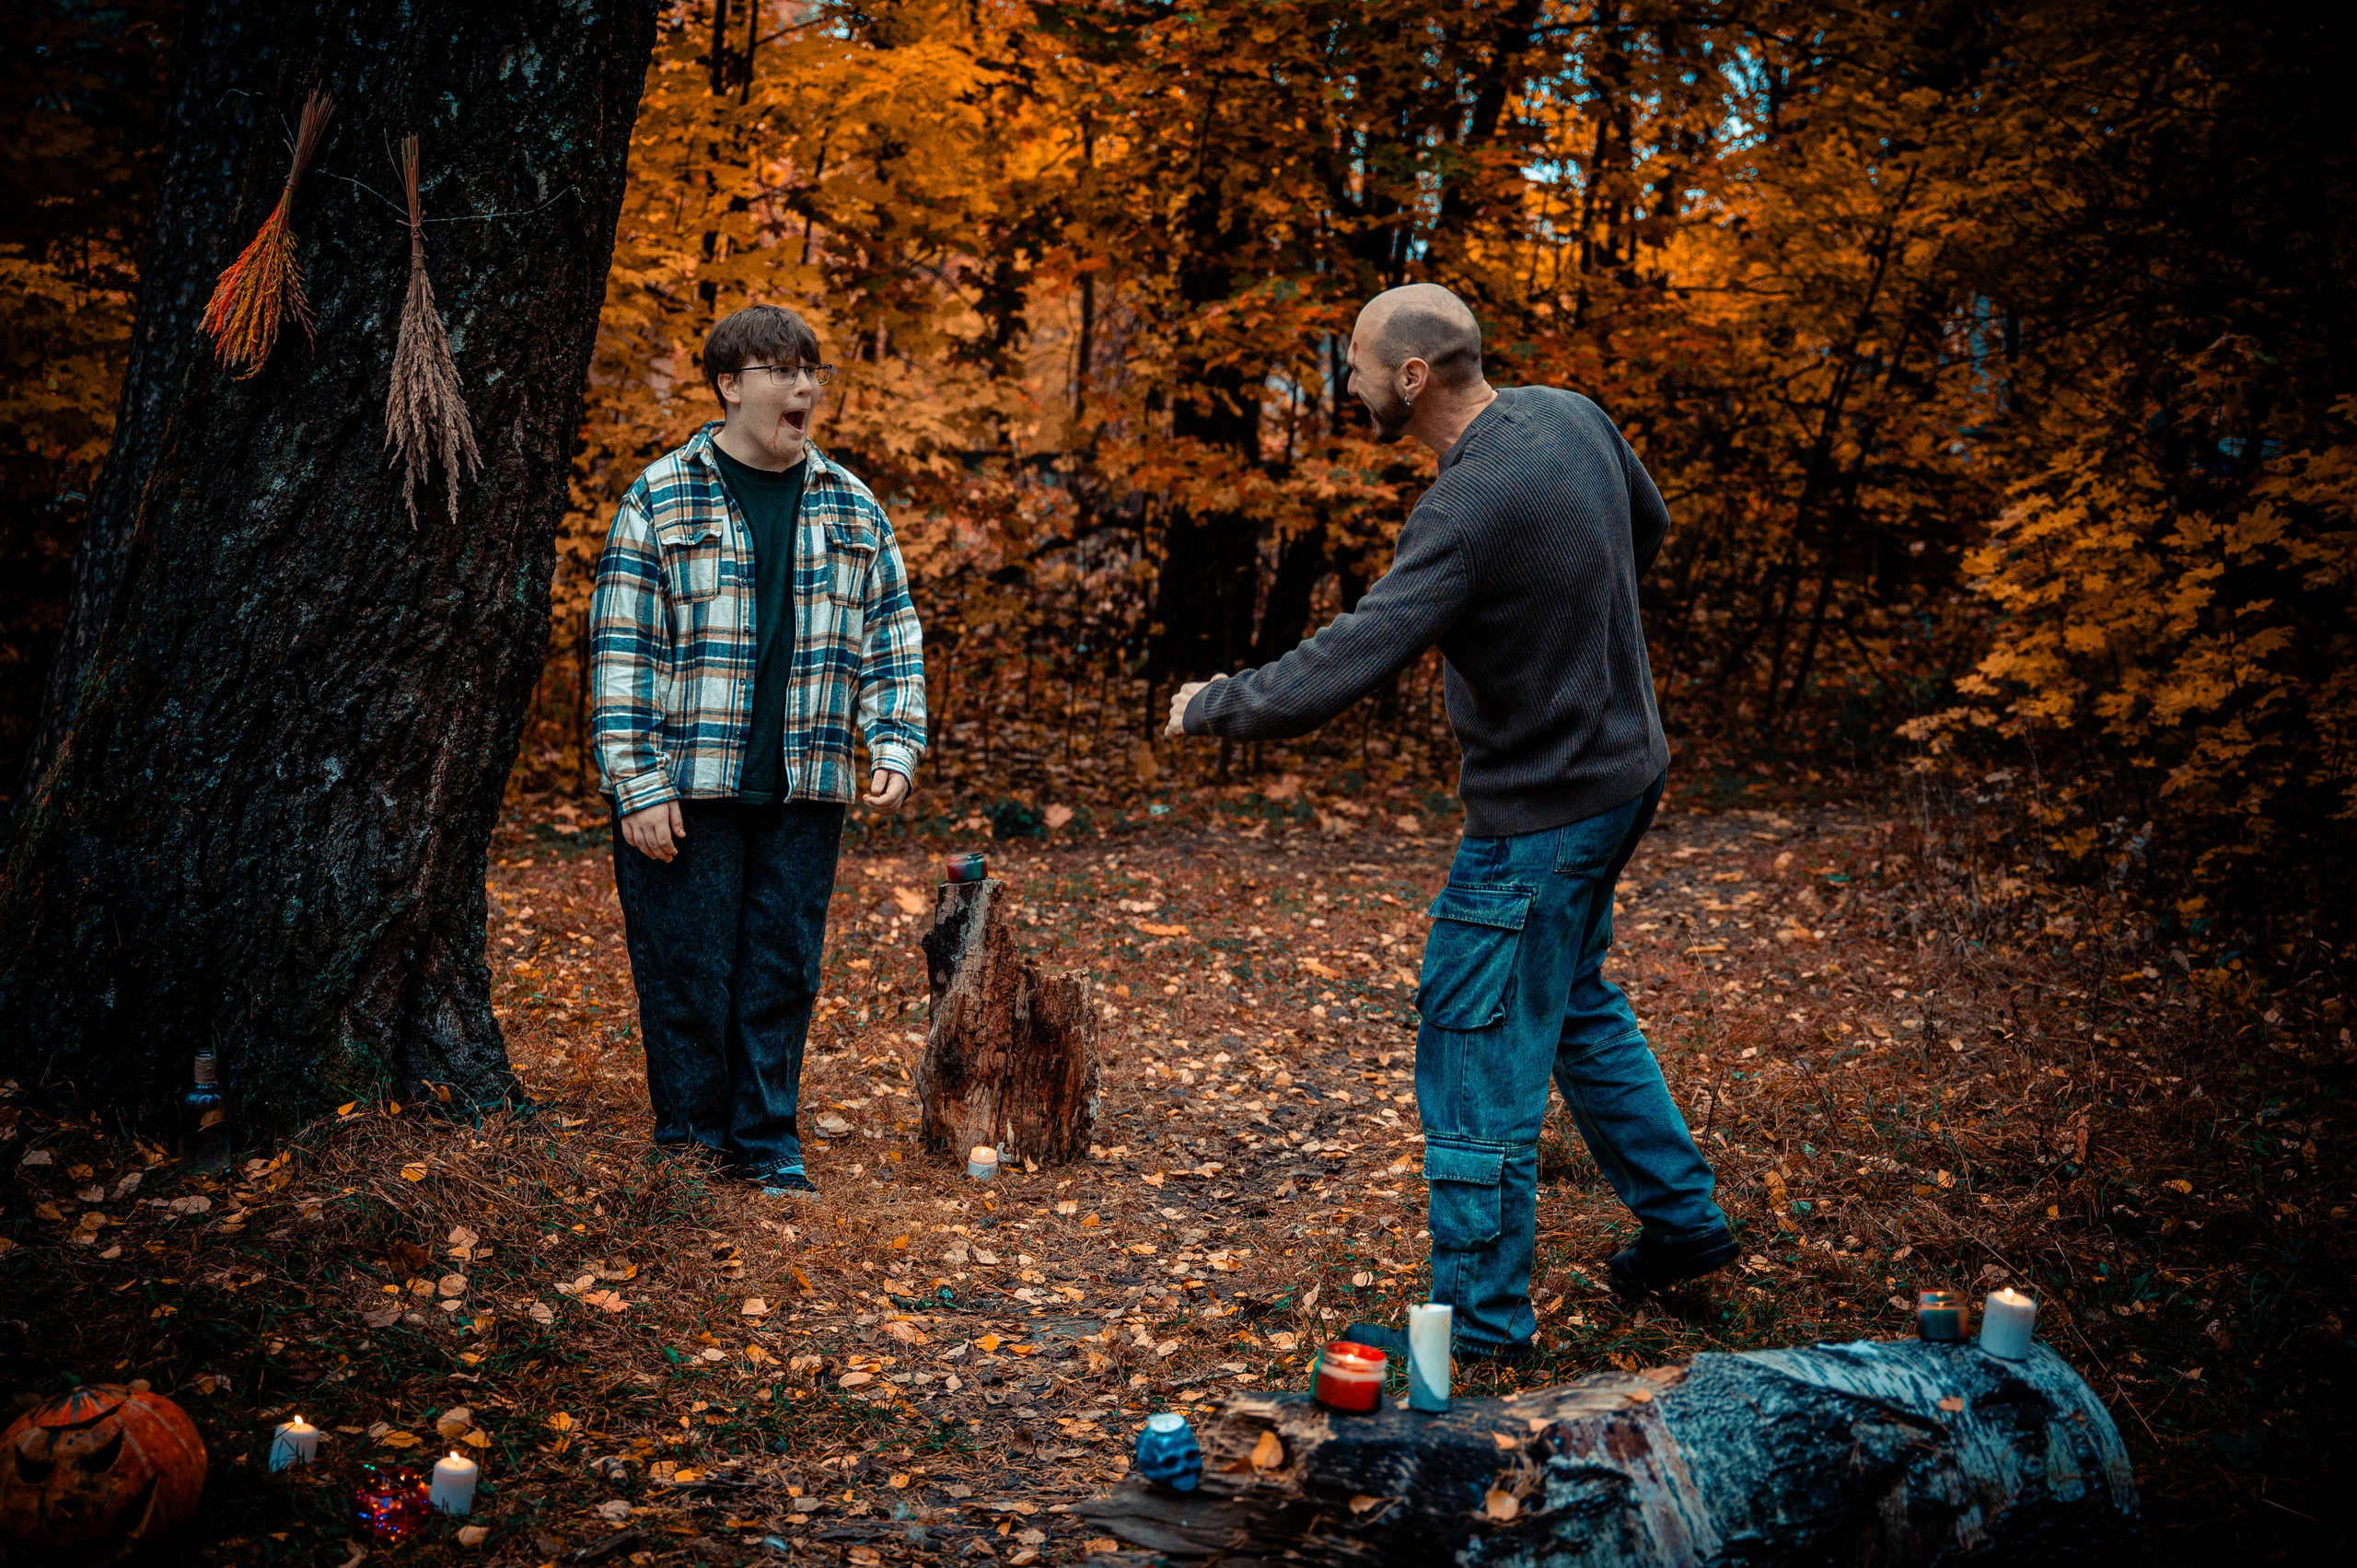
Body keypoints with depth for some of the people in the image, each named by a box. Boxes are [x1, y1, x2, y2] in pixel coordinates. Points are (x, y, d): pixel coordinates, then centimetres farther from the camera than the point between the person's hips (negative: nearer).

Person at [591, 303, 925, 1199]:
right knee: (688, 969, 2)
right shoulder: (662, 501, -2)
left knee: (783, 970, 7)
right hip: (687, 789, -3)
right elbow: (621, 650, -5)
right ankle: (688, 1140, 17)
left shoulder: (852, 510, 11)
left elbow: (891, 643, 14)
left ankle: (766, 1144, 19)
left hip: (804, 790, 3)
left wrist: (895, 748, 0)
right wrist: (638, 787, -11)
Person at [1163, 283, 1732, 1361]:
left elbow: (1348, 666, -32)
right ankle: (1683, 1219, 37)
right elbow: (1647, 525, 17)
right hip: (1620, 766, 10)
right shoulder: (1568, 415, -2)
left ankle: (1481, 1321, 12)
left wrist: (1211, 707, -17)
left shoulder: (1469, 508, -29)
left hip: (1542, 810, -10)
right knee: (1576, 1003, 27)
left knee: (1478, 1059, 1)